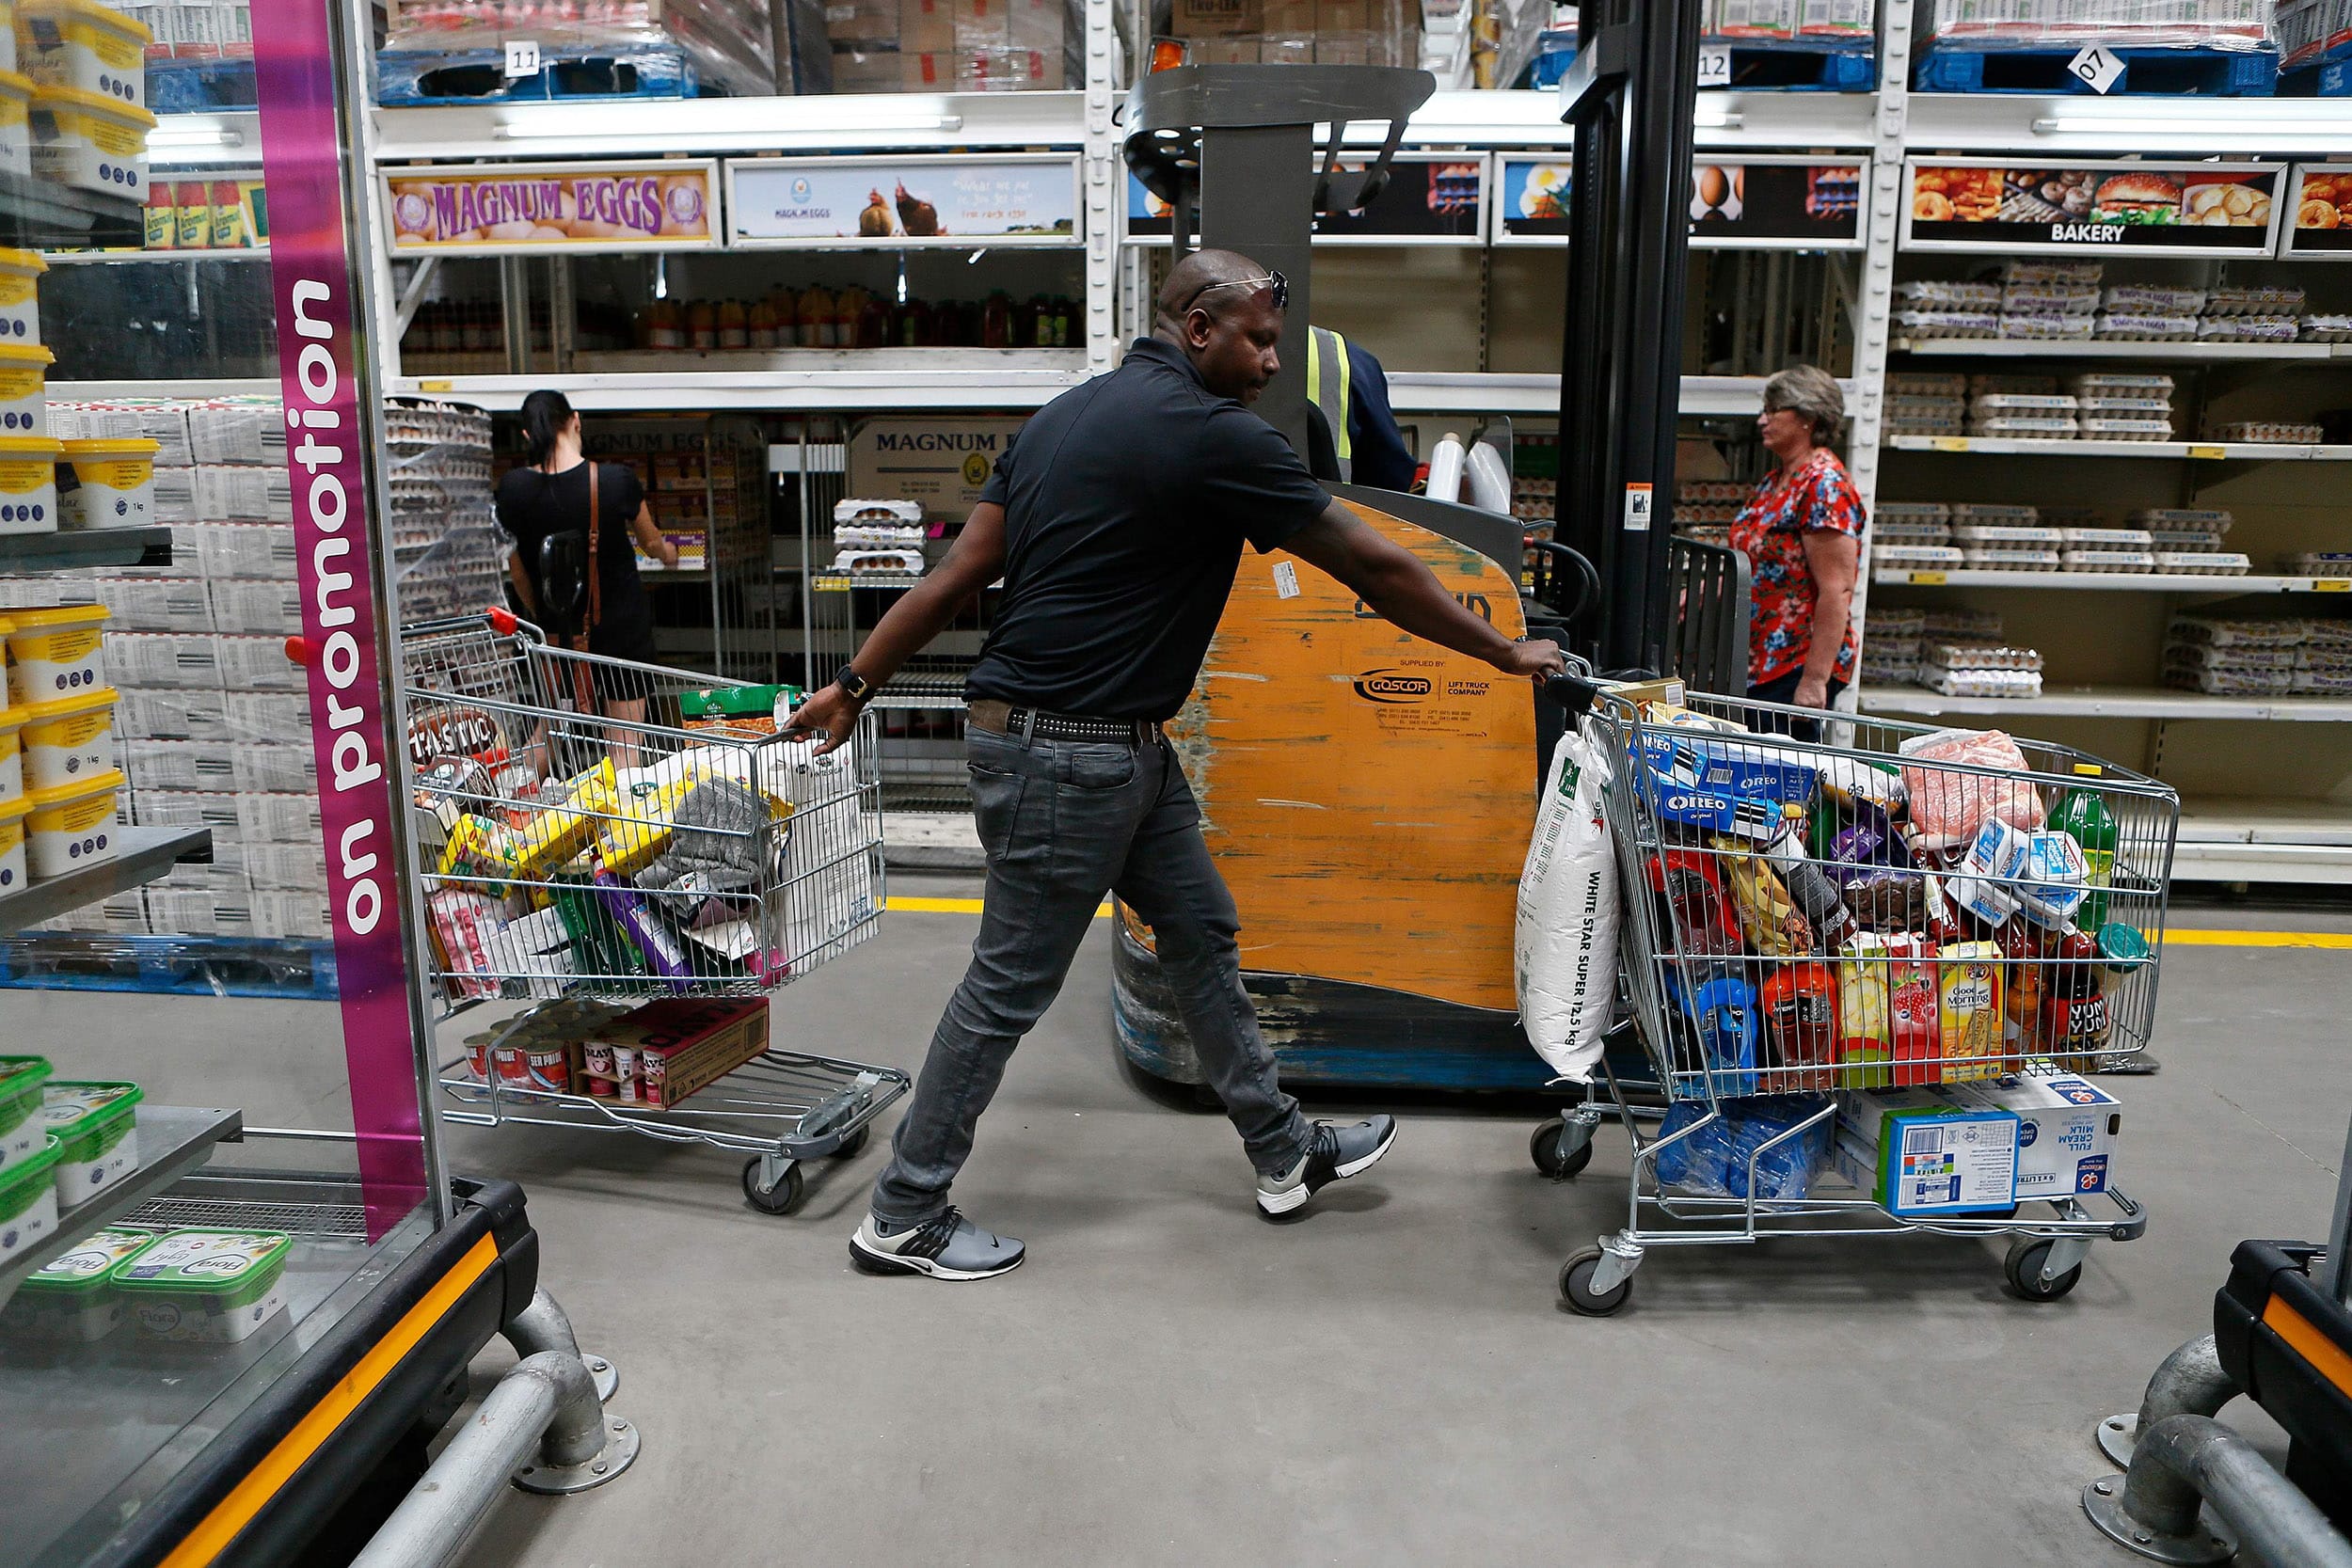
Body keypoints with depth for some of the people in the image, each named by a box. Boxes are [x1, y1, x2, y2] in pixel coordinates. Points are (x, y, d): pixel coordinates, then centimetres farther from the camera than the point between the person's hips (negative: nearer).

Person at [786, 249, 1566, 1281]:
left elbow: (960, 568, 8)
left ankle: (1285, 1154, 31)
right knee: (1008, 989, 2)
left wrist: (856, 683, 11)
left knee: (1202, 934, 16)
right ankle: (902, 1220, 18)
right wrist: (1506, 653, 2)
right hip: (1065, 754, -10)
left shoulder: (1069, 412, 11)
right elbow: (1373, 567, -9)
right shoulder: (1211, 434, -15)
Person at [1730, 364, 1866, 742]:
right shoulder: (1774, 483, 15)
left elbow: (1836, 590, -20)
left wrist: (1815, 679, -24)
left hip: (1796, 669, -9)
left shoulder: (1824, 484, -14)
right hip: (1756, 666, 9)